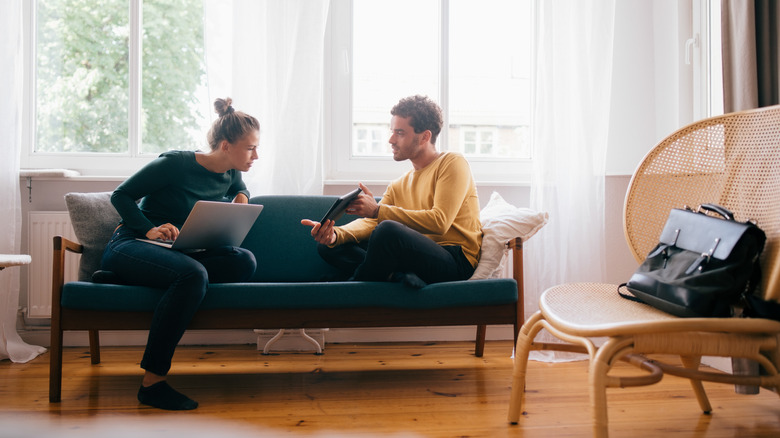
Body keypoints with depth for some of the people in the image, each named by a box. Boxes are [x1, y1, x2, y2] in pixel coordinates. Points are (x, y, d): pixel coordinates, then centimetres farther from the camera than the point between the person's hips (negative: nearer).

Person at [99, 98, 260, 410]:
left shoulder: (230, 174, 7)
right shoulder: (176, 164, -14)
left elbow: (238, 187, 33)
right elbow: (121, 195, -6)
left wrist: (241, 196, 9)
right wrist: (149, 229, -20)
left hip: (178, 254, 7)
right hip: (128, 247, -7)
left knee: (244, 261, -21)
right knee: (194, 274, -39)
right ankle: (152, 383, -31)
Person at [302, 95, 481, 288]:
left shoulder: (453, 163, 0)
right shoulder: (398, 186, 21)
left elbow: (439, 222, -15)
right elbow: (369, 222, 8)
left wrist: (378, 210, -16)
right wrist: (335, 234, -14)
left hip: (456, 262, -7)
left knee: (388, 230, -35)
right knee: (328, 245, 2)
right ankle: (399, 276, -22)